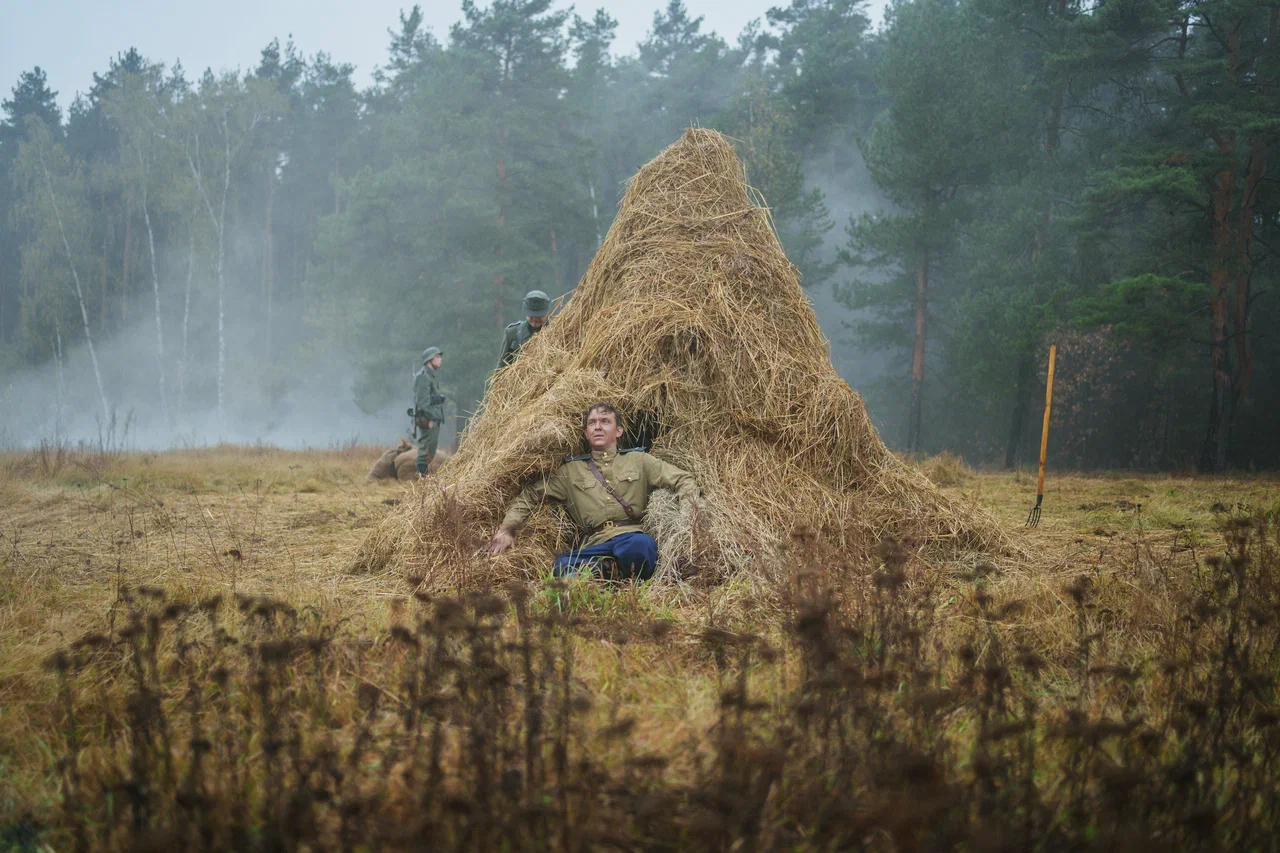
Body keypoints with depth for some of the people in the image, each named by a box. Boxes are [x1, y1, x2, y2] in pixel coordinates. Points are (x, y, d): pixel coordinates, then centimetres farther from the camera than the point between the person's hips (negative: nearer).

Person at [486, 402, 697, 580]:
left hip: (633, 535, 0)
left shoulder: (638, 460, 19)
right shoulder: (571, 471, 23)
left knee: (640, 545, -39)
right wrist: (506, 529, 7)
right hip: (596, 545, 0)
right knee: (563, 565, -33)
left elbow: (684, 480, 15)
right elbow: (531, 494, 24)